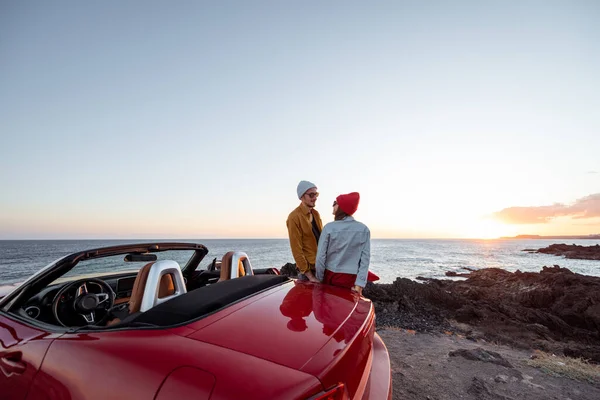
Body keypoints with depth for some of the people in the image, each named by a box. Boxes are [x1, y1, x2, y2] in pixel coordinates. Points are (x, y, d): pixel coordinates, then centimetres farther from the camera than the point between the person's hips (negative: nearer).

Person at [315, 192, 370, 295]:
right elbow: (365, 258, -8)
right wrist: (360, 283, -6)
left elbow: (321, 256, -9)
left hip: (330, 276, -1)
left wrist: (319, 279, 2)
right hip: (351, 279, 2)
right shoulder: (364, 229, -5)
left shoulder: (329, 227, -12)